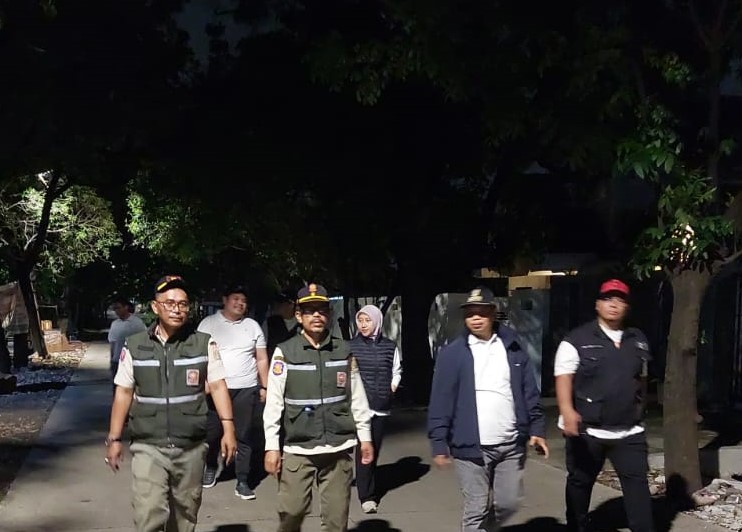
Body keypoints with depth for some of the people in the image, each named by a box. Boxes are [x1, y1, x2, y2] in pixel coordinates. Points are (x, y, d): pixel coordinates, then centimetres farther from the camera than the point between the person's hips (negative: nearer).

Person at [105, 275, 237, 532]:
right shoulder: (134, 346, 1)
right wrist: (115, 439, 5)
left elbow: (217, 386, 0)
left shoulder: (204, 344, 0)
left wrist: (228, 428, -9)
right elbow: (123, 393, 6)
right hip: (148, 447, -1)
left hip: (191, 447, 1)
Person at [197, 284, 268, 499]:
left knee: (244, 436, 1)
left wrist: (264, 386, 6)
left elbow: (262, 359, 11)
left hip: (246, 389, 1)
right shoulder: (208, 323, 3)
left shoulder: (252, 326, 9)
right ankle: (211, 467, 33)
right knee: (212, 433, 7)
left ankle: (242, 481, 7)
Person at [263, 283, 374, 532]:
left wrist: (365, 437, 9)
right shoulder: (284, 352, -3)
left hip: (338, 447, 2)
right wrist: (272, 446, -6)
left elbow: (357, 397, 10)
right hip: (297, 448, -2)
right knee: (291, 511, -3)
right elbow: (273, 403, -3)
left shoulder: (344, 350, 5)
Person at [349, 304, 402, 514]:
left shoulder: (389, 347, 3)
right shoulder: (351, 347, -2)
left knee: (375, 448, 10)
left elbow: (396, 371, 15)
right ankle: (366, 496, -4)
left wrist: (392, 388, 3)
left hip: (381, 405, 3)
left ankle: (369, 488, 26)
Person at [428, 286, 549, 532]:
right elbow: (441, 402, -4)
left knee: (508, 503, 11)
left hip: (511, 444, 3)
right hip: (472, 447, -3)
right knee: (476, 510, 2)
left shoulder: (512, 348, 6)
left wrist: (536, 429, 4)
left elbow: (530, 392, 10)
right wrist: (439, 444, -8)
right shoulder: (452, 353, -3)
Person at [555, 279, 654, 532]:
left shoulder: (638, 340, 9)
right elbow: (564, 377, -15)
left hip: (629, 431, 3)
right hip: (586, 429, -3)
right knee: (580, 483, 11)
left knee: (637, 482, -3)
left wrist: (640, 409, 23)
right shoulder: (577, 340, -7)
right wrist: (567, 411, -29)